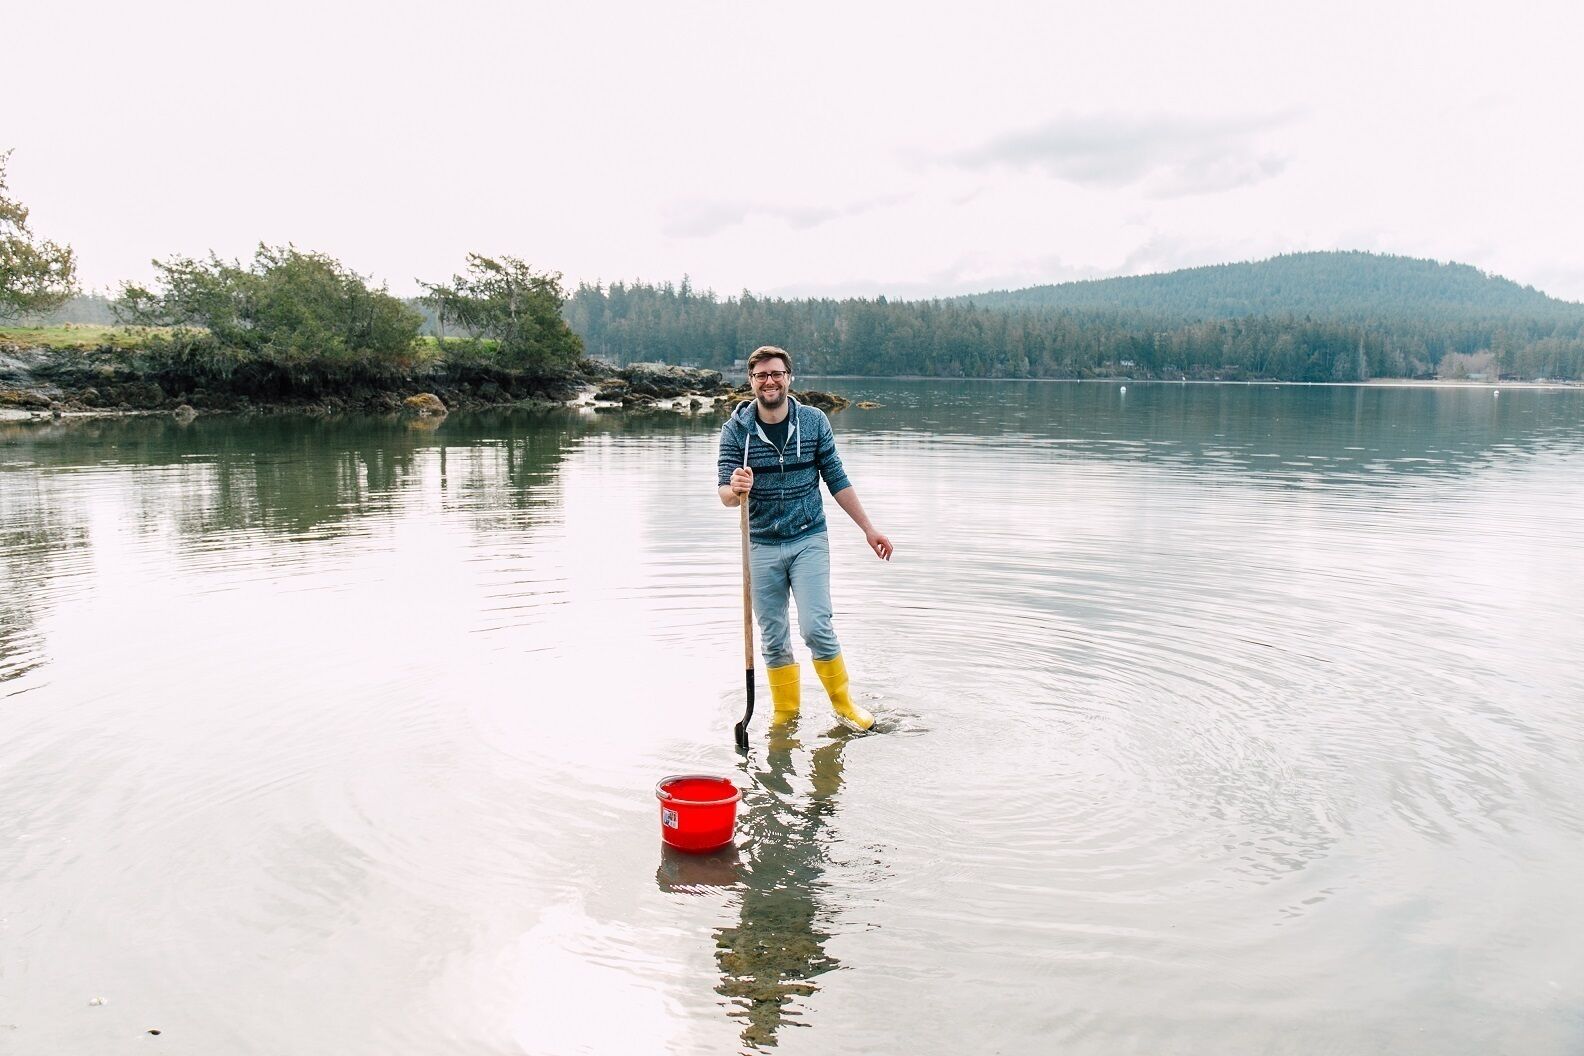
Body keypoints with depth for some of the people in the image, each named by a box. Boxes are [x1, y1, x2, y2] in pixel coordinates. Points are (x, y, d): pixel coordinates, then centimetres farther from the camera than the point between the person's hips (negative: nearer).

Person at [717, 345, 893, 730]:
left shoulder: (814, 421, -2)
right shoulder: (735, 429, -5)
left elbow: (837, 480, 6)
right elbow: (725, 495, -10)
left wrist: (868, 529, 7)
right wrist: (735, 489, -34)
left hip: (809, 541, -1)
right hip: (762, 546, 1)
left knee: (816, 627, -11)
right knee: (773, 639, 7)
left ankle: (844, 704, 10)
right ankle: (786, 716, 23)